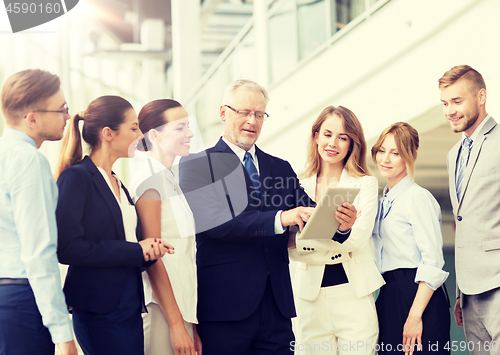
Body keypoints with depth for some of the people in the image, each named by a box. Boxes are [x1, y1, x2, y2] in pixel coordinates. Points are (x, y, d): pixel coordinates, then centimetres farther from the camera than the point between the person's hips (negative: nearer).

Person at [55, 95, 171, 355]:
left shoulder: (118, 184, 17)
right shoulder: (76, 177, -9)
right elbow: (68, 248, -18)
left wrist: (148, 249, -3)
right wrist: (135, 251, -15)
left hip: (130, 307, 8)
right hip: (99, 311, -8)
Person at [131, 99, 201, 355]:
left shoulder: (169, 178, 16)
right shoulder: (149, 176, -11)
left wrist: (191, 326, 14)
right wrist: (177, 324, -16)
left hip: (180, 305, 8)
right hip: (161, 311, -8)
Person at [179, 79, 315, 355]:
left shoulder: (281, 168, 18)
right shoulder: (196, 165, 1)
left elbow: (310, 215, 8)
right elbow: (212, 221, -15)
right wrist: (279, 219, -24)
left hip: (277, 303, 5)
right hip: (224, 302, -4)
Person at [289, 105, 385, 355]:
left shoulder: (365, 184, 4)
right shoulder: (300, 187, 8)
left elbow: (358, 239, -10)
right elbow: (291, 247, 0)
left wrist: (345, 228, -31)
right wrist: (338, 251, -12)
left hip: (354, 295, -2)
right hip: (310, 297, 2)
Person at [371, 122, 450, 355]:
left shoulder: (418, 198, -10)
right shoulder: (384, 202, 16)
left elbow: (433, 263, -17)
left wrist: (415, 316, -20)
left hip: (418, 297, -8)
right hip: (388, 298, 8)